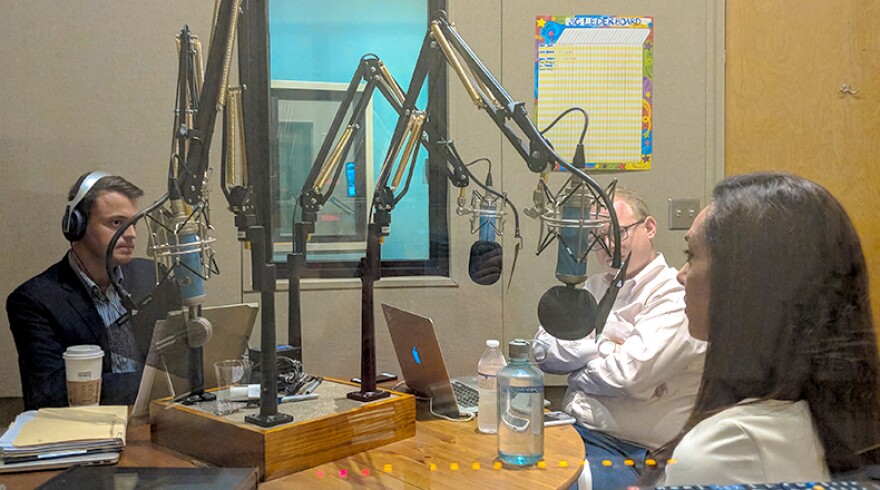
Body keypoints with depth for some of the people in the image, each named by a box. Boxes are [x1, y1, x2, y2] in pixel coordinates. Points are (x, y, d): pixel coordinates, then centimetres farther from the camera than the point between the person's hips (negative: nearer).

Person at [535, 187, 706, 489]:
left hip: (631, 451, -6)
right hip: (573, 428, 7)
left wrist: (577, 372, -2)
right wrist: (604, 347, -9)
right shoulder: (593, 289, 14)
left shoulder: (676, 297, -9)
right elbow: (543, 351, 3)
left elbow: (628, 375, -20)